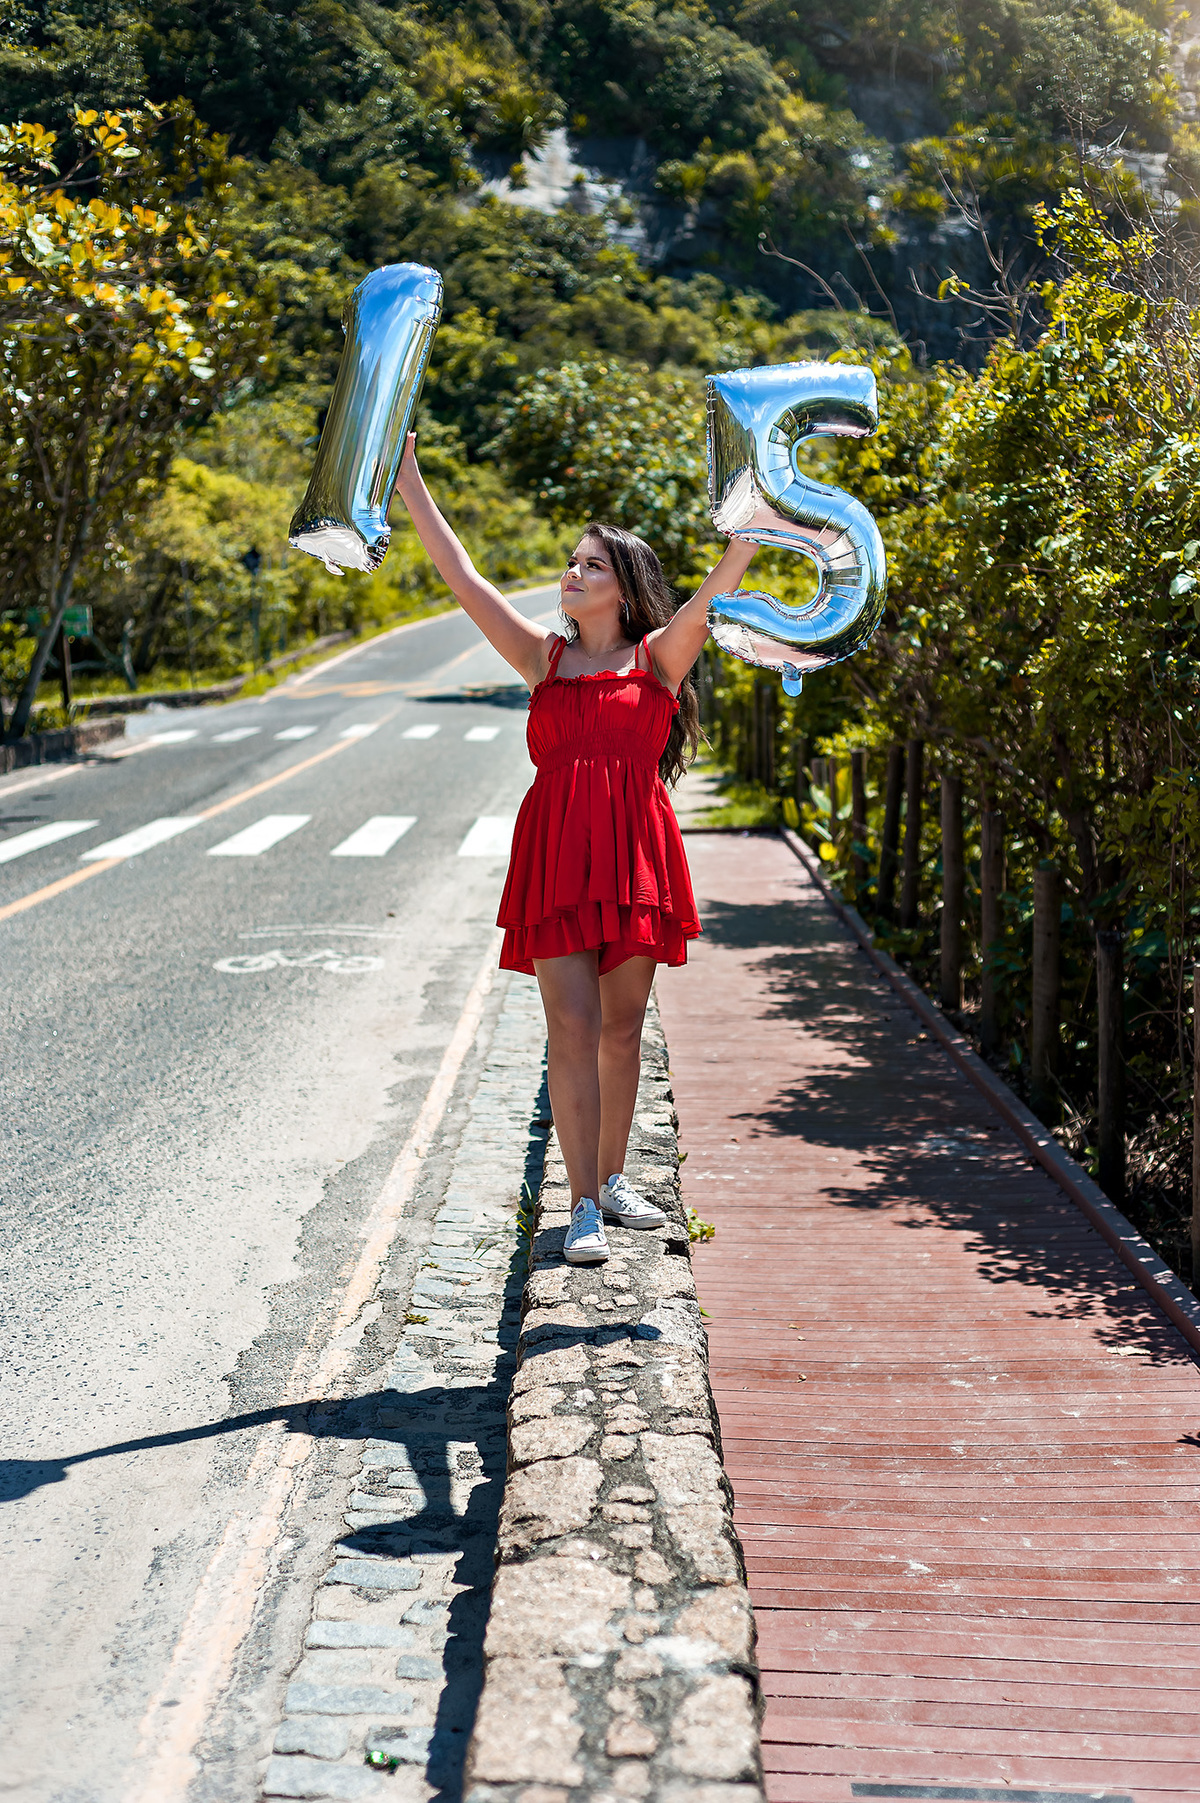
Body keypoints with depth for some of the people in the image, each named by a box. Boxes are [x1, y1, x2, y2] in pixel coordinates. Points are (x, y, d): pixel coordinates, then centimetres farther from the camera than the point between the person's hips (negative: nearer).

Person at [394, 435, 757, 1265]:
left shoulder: (658, 657, 7)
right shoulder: (544, 657, 11)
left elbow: (718, 590, -7)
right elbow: (462, 574, 8)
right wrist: (407, 479, 6)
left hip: (635, 851, 0)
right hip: (556, 851, 0)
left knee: (622, 1026, 9)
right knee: (573, 1027, -5)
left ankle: (612, 1179, 26)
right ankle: (584, 1206, 0)